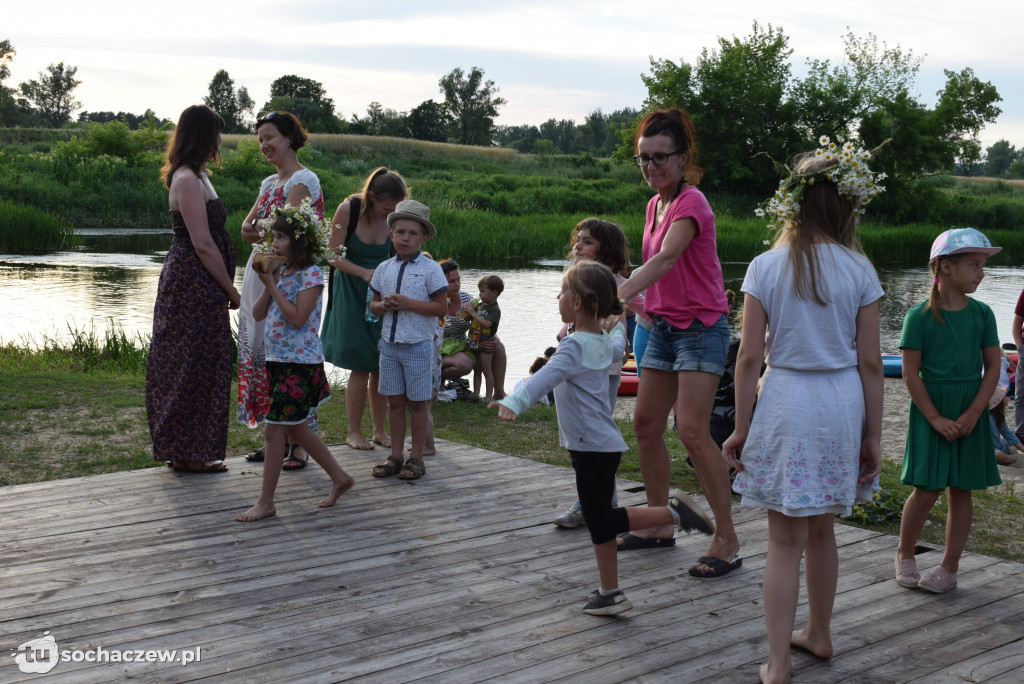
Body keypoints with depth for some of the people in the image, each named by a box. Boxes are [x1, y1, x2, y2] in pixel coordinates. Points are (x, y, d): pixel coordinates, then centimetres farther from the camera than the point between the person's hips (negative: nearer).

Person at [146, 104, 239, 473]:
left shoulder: (196, 176, 16)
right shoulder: (187, 180, -16)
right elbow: (203, 244, -19)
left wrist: (226, 287, 15)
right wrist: (231, 290, -12)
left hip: (192, 286, 10)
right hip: (194, 286, -10)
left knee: (189, 366, 14)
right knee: (194, 365, -3)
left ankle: (185, 449, 22)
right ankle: (188, 453, 6)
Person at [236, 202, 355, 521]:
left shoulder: (311, 274, -12)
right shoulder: (280, 272, 11)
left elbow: (298, 318, -21)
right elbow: (258, 314, 9)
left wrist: (272, 285, -16)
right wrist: (267, 283, -4)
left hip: (300, 361, -9)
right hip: (279, 360, 9)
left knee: (274, 428, -7)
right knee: (296, 428, 15)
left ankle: (266, 502, 1)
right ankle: (340, 478, 29)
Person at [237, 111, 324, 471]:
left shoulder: (304, 180, -9)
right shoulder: (269, 182, 17)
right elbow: (246, 229, 10)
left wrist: (260, 229, -2)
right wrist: (267, 229, -10)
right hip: (261, 275, 9)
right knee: (262, 353, 9)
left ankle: (297, 445, -2)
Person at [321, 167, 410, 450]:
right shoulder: (348, 210, -14)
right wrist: (363, 272, -24)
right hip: (351, 294, -3)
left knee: (382, 367, 3)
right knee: (360, 367, -4)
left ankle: (380, 430, 17)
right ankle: (354, 432, 9)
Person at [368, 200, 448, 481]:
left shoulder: (430, 269, -6)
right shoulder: (384, 269, 8)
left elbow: (440, 307, -10)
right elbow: (374, 305, 14)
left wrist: (407, 303, -19)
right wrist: (384, 305, -9)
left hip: (418, 345, -4)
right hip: (389, 343, 4)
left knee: (417, 403, 3)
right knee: (395, 401, 10)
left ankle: (416, 458, 12)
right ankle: (396, 456, 18)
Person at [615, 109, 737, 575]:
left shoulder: (691, 203, -16)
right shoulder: (655, 204, 11)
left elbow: (665, 260, -32)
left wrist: (617, 296, -44)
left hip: (700, 327, -9)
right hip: (663, 327, 9)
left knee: (692, 431, -15)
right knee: (646, 424, 10)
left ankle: (727, 540, -7)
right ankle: (658, 525, 23)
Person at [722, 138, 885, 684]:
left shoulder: (765, 267, -4)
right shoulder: (859, 271, -3)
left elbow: (750, 357, -6)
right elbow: (870, 363, -2)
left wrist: (741, 428, 1)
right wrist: (873, 435, 6)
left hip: (785, 400, -2)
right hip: (842, 402, 2)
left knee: (785, 541, 4)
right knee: (821, 531, 20)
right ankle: (818, 634, 37)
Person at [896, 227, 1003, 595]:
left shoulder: (982, 314, 1)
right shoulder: (920, 316, -8)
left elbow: (993, 368, 1)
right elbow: (911, 374, -8)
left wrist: (972, 414, -9)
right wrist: (936, 418, -13)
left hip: (970, 411, 3)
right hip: (930, 411, -3)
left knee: (961, 490, 6)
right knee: (927, 490, -3)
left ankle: (949, 567, 16)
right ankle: (905, 555, 19)